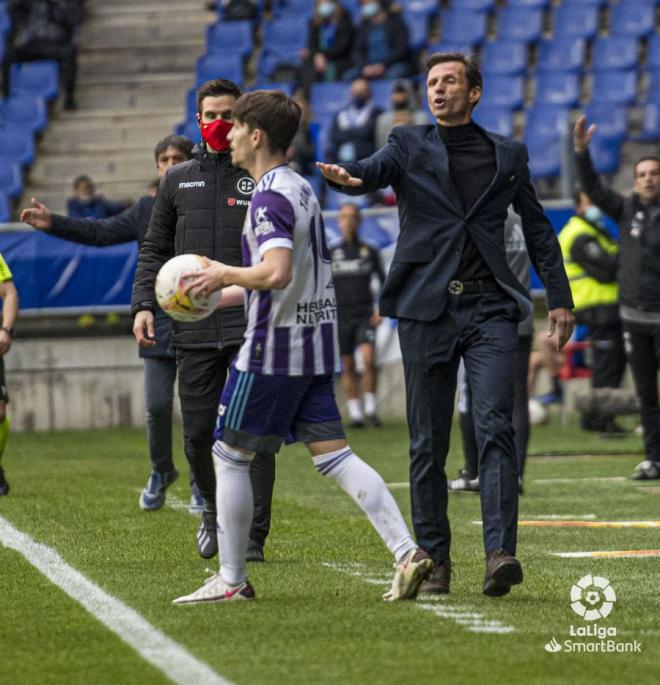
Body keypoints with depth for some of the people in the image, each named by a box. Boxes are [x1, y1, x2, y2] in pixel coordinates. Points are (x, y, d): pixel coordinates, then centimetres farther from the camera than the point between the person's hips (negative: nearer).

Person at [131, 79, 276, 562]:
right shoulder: (178, 181, 14)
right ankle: (215, 510, 29)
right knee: (198, 435, 4)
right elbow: (155, 249, 16)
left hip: (252, 328, -3)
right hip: (194, 331, 3)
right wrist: (144, 303, 2)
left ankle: (252, 536, 0)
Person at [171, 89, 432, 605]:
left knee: (230, 455, 3)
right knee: (332, 453, 5)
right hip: (316, 344, 9)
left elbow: (276, 273, -28)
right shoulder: (302, 187, 15)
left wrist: (225, 274, -11)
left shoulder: (270, 197, -15)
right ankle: (407, 551, -8)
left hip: (274, 348, -9)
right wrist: (223, 294, 24)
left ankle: (231, 580, 6)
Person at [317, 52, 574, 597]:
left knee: (495, 428, -15)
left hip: (490, 307, 0)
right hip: (427, 309, 0)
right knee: (428, 443, 3)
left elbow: (537, 229, 20)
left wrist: (560, 298, 15)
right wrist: (346, 177, -35)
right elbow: (374, 171, -11)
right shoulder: (410, 146, 9)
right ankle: (434, 559, 11)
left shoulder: (508, 155, 13)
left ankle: (501, 552, -24)